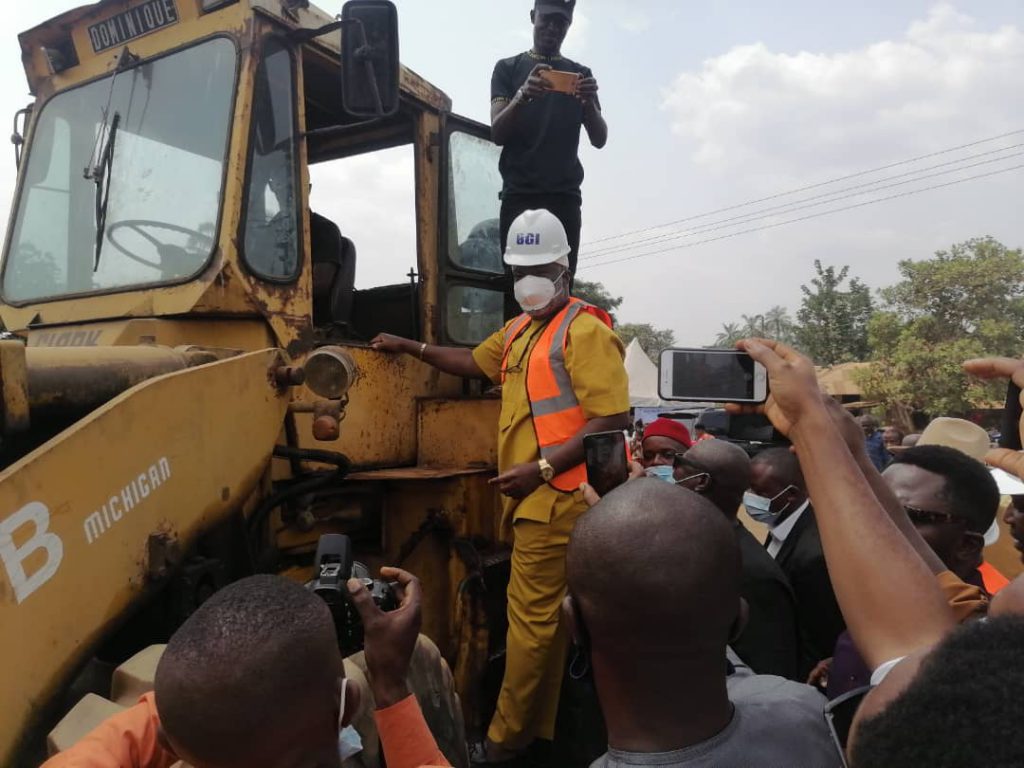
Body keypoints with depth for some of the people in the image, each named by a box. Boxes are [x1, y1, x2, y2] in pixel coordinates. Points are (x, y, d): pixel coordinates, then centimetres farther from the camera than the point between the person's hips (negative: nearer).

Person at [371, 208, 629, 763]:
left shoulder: (584, 330, -11)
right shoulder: (519, 330, 17)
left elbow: (613, 419, -18)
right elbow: (477, 362, 35)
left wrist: (542, 469, -21)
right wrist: (409, 348, 31)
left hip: (556, 499, -9)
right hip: (532, 499, 9)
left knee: (532, 619, -1)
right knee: (543, 618, 17)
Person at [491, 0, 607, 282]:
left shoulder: (580, 74, 18)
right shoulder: (509, 68, 13)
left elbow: (599, 139, 9)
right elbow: (497, 133, 0)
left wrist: (589, 102, -12)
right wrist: (522, 95, -19)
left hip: (565, 196, 2)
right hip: (519, 194, -1)